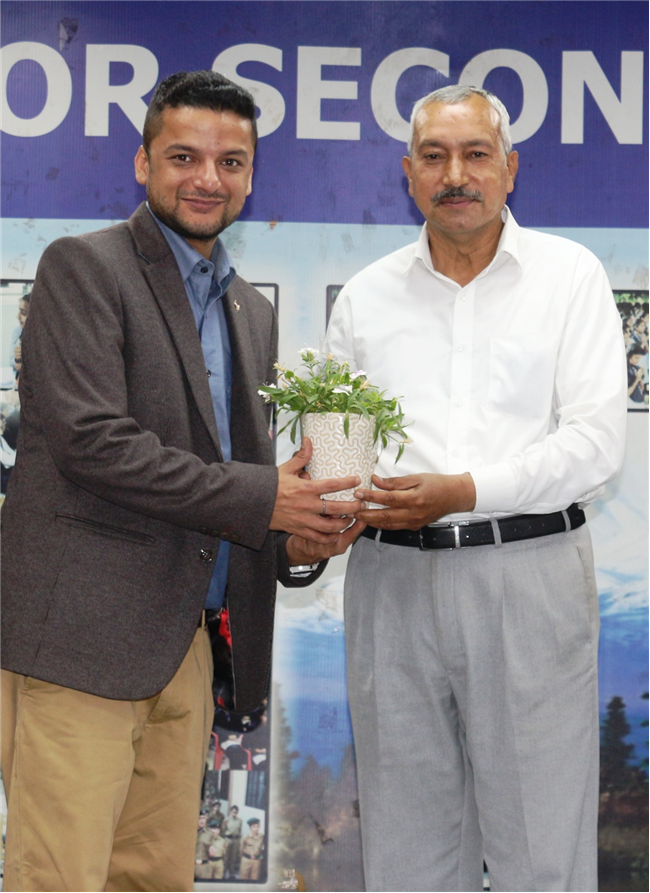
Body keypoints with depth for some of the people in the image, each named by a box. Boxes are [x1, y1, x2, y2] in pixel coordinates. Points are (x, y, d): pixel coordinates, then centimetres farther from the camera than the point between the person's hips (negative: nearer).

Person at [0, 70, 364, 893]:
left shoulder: (252, 312, 19)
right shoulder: (82, 268, -4)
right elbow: (91, 440, -16)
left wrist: (296, 540, 2)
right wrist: (262, 499, -15)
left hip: (181, 645, 7)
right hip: (78, 638, -7)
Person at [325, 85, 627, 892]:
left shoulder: (568, 274, 4)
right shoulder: (366, 295, 13)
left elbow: (596, 440, -6)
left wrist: (464, 491, -17)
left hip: (529, 574, -2)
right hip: (391, 577, 3)